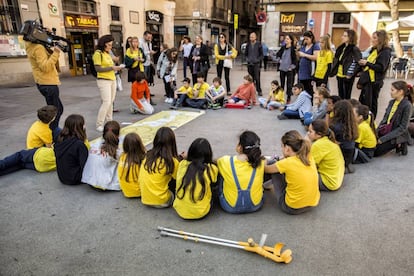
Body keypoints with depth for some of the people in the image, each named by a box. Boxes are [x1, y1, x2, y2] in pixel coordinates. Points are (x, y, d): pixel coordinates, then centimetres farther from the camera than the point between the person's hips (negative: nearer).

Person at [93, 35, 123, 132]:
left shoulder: (107, 53, 15)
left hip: (112, 80, 8)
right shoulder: (98, 53, -9)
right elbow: (98, 69, -15)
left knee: (111, 102, 10)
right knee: (106, 102, -12)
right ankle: (99, 125, -5)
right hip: (104, 80, -8)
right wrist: (112, 68, -17)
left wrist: (116, 68, 4)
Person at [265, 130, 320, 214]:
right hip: (313, 204, 6)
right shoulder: (309, 157, -5)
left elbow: (266, 169, -1)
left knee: (275, 171, 7)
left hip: (292, 208, -6)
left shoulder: (287, 163, -22)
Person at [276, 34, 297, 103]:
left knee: (289, 84, 2)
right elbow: (278, 54, 21)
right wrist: (279, 60, 8)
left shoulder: (293, 48, -10)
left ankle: (288, 99, 10)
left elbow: (296, 59, -11)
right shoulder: (283, 48, 5)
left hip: (289, 69, -5)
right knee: (282, 83, 14)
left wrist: (292, 66, -12)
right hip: (282, 68, 5)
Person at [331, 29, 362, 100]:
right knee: (340, 96, 15)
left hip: (347, 76, -8)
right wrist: (334, 71, 15)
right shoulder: (341, 47, 13)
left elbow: (357, 63, -20)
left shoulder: (355, 49, -12)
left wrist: (350, 74, -20)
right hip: (339, 75, 8)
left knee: (346, 97, -2)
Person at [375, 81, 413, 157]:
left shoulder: (407, 106, -17)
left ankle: (399, 145, 2)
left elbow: (402, 128, -19)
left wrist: (384, 139, -22)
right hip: (385, 131, 7)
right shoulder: (391, 102, 4)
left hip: (397, 136, -7)